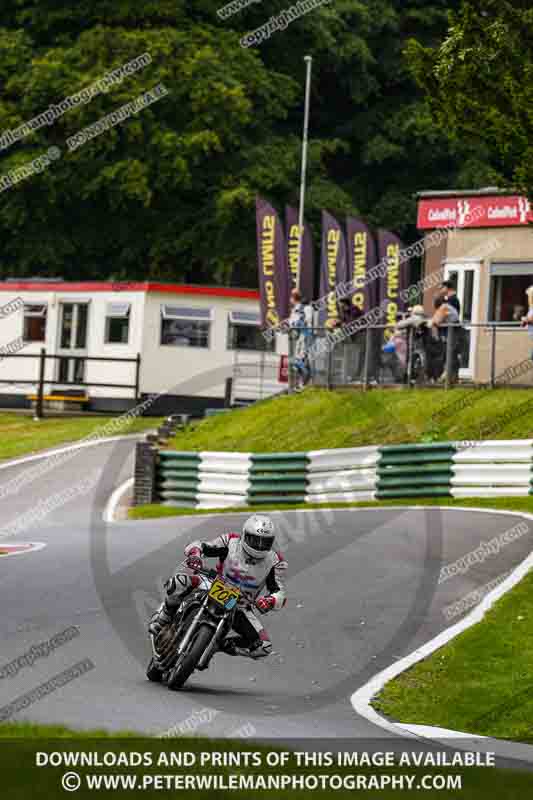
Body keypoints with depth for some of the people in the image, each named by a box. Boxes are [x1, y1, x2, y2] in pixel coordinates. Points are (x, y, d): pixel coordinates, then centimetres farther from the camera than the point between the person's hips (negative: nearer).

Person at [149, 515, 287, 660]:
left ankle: (222, 645, 5)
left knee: (263, 647, -19)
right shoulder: (231, 542, -14)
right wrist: (194, 554, -38)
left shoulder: (274, 561, -11)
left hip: (241, 607, 2)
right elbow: (197, 546, -12)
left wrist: (270, 601, -38)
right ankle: (163, 617, -5)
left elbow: (279, 593, -13)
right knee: (179, 581, -30)